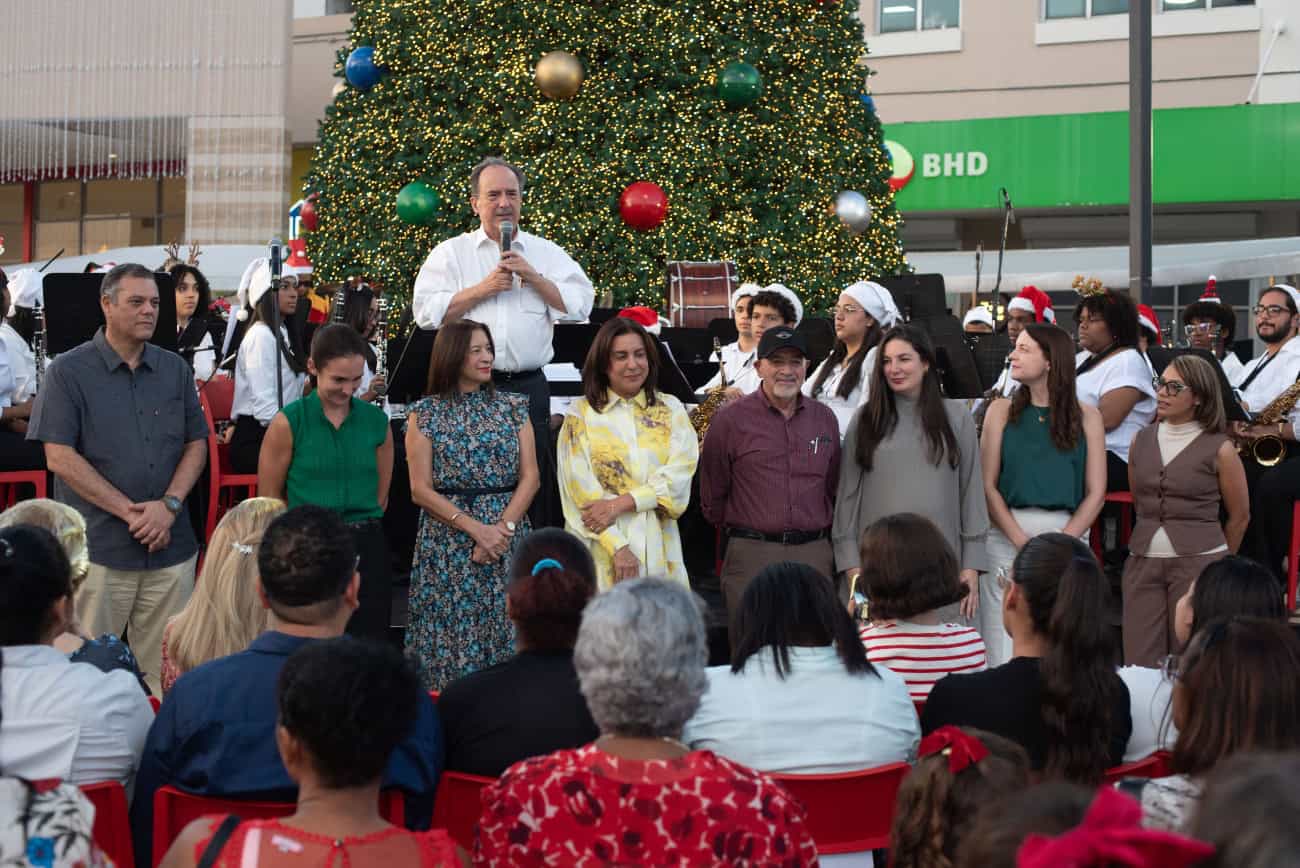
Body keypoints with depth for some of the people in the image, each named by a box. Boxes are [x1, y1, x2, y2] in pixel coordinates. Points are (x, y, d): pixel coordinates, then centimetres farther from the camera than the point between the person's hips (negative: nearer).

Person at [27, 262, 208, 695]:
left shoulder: (175, 369, 11)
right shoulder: (69, 371, -2)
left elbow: (196, 444, 12)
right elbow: (59, 457, -8)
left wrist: (169, 505, -6)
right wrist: (129, 511, -12)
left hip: (171, 545, 3)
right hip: (98, 546, -3)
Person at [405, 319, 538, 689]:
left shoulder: (513, 407, 9)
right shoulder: (425, 414, 1)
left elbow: (529, 477, 3)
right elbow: (421, 490, -4)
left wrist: (503, 527, -12)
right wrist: (477, 529, -12)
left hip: (509, 535, 2)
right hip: (448, 542, -2)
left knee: (507, 632, -1)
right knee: (452, 632, -2)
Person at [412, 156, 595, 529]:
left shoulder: (546, 253, 12)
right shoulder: (451, 253, 9)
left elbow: (580, 306, 1)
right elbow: (426, 312, -3)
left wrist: (533, 277, -7)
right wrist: (483, 289, -9)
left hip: (529, 388, 1)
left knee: (536, 489, 3)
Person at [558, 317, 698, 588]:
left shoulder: (670, 409, 9)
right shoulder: (580, 413, 3)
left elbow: (680, 474, -3)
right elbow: (581, 487, -5)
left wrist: (619, 504, -14)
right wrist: (617, 547, -14)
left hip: (658, 546, 2)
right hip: (601, 544, -2)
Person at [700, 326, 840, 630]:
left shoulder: (825, 418, 11)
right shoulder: (731, 419, -1)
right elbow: (712, 497, 5)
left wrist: (817, 536, 15)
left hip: (815, 555, 3)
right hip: (751, 556, -3)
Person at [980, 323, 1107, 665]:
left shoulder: (1086, 416, 7)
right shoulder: (1002, 410, 8)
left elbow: (1096, 492, 2)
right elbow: (988, 485, 1)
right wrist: (1022, 541, -11)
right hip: (1006, 536, 0)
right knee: (1002, 650, -2)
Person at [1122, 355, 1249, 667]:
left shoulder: (1219, 449, -3)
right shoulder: (1141, 440, 8)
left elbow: (1239, 516, 7)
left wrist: (1218, 563, 15)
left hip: (1198, 562, -4)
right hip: (1143, 562, 4)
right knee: (1139, 663, 0)